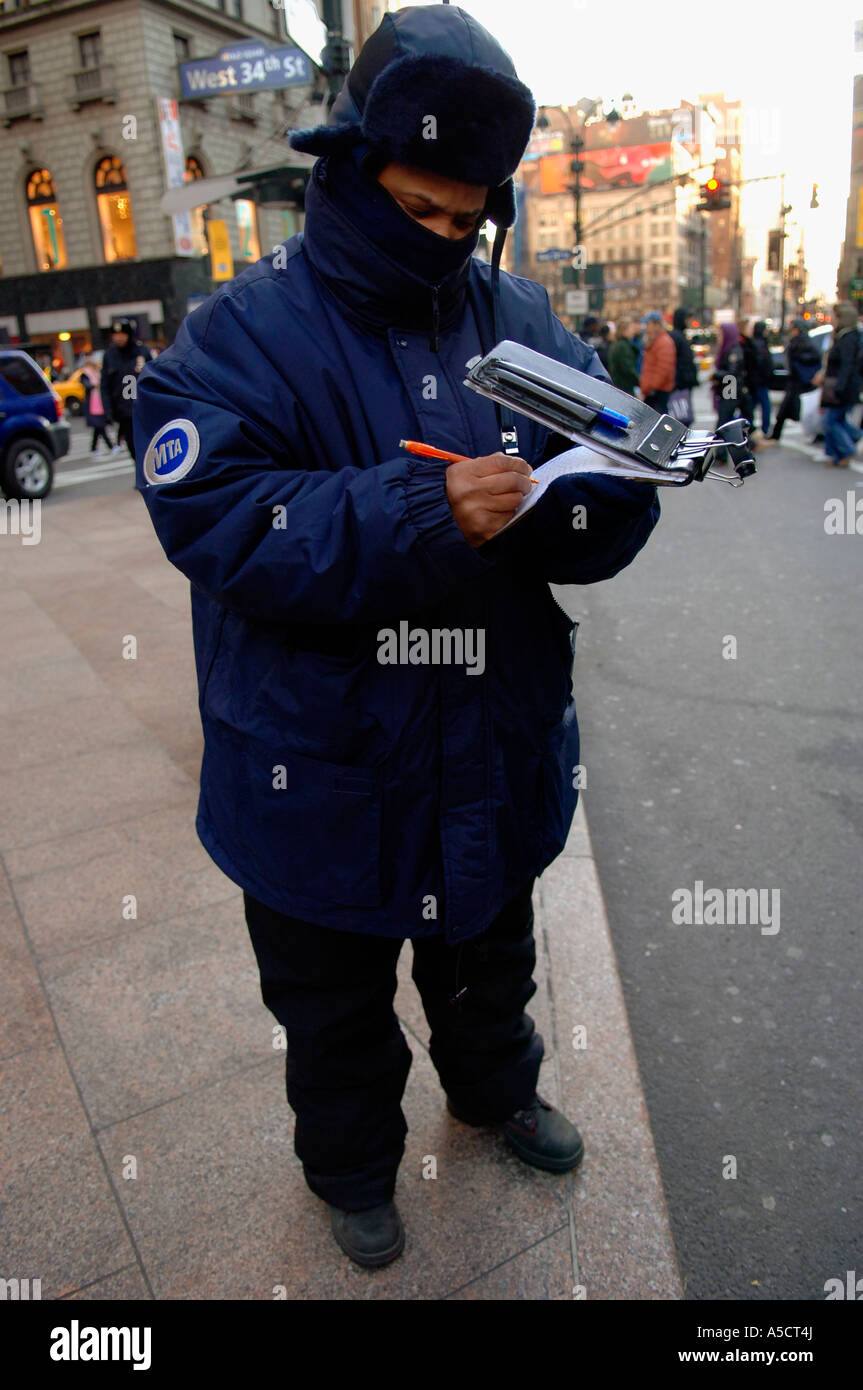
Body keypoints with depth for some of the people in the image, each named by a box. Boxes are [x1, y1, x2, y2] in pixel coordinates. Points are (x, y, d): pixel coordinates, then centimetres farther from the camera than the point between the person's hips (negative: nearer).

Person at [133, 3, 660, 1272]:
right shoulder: (249, 330, -11)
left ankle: (496, 1090, 61)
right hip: (321, 773, -3)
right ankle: (350, 1165, 52)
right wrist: (417, 513, -35)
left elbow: (602, 525, -2)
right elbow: (214, 518, -25)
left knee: (490, 962, 30)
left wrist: (588, 489, -26)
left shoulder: (520, 320, 1)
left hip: (492, 759, 4)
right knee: (335, 1004, 21)